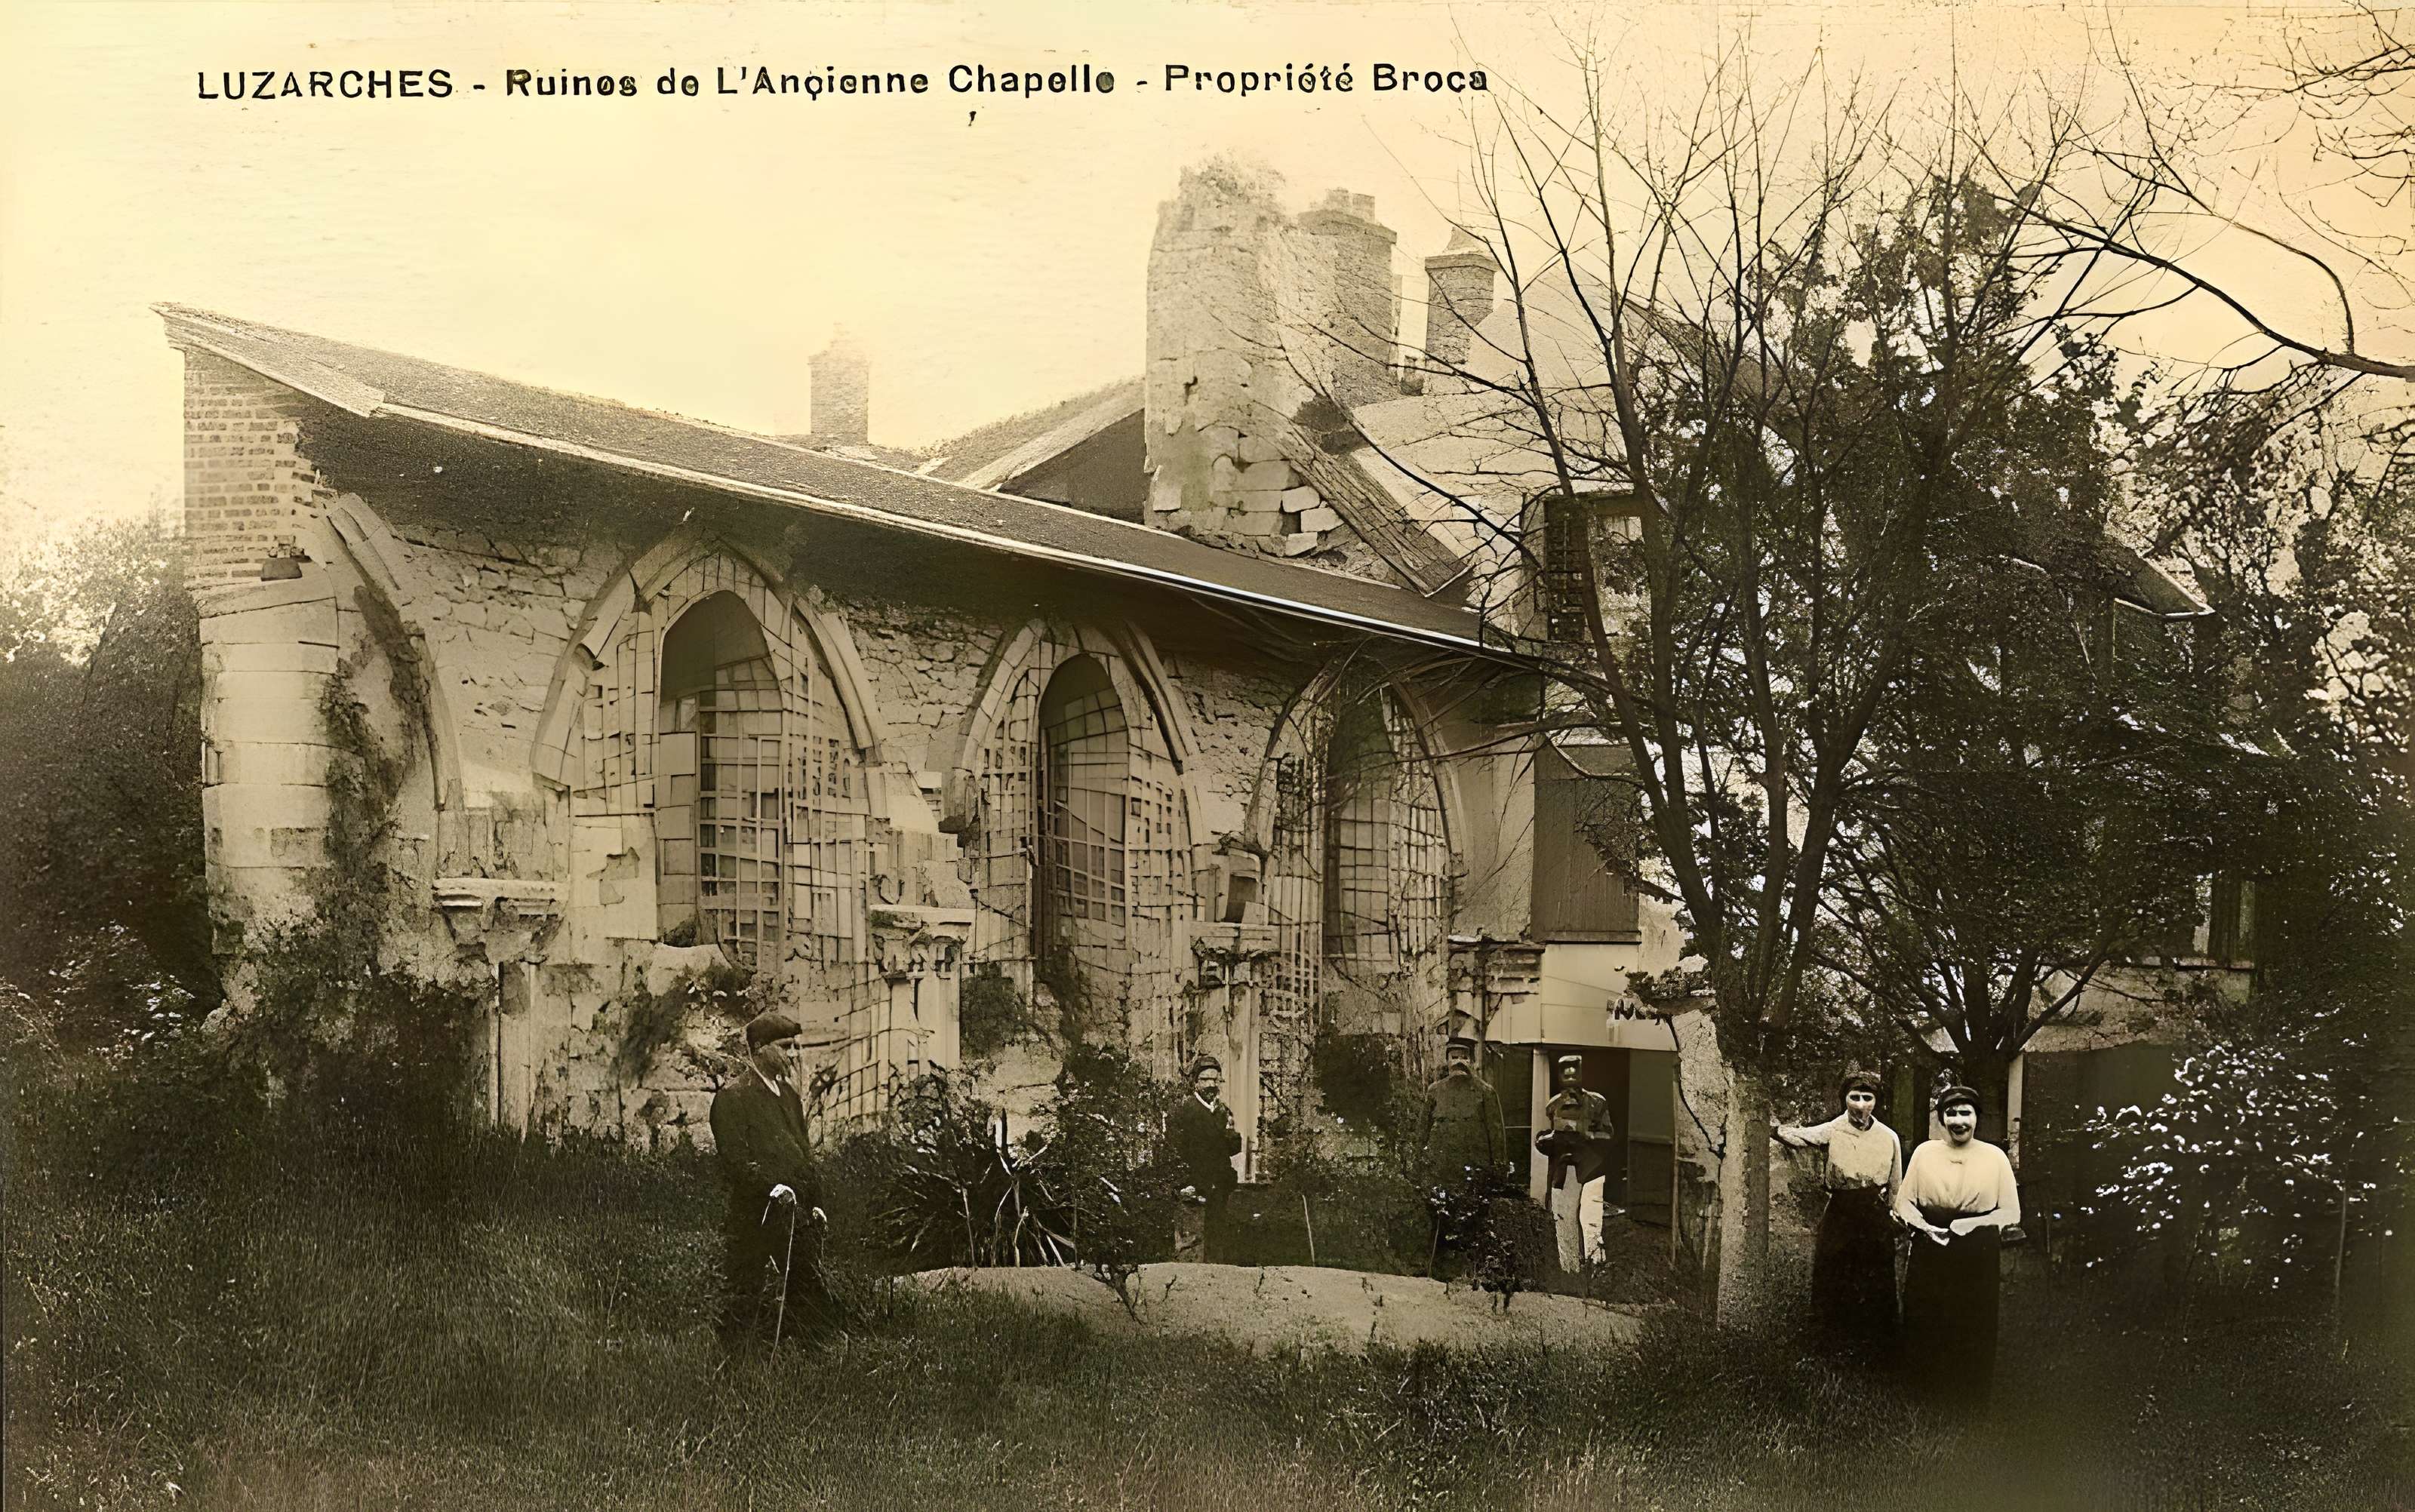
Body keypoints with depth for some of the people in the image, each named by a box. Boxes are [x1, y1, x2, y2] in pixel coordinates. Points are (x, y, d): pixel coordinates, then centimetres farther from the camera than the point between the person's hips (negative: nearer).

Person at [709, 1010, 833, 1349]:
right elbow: (735, 1159, -16)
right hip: (753, 1218, -8)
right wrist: (771, 1188, -24)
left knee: (811, 1301, 7)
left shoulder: (788, 1092, 16)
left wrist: (814, 1203, 16)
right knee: (744, 1300, -1)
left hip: (796, 1215, 8)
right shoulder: (732, 1097, -8)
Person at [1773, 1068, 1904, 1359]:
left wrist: (1896, 1219, 12)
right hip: (1840, 1213, -1)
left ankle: (1873, 1343, 24)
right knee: (1834, 1278, 5)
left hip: (1876, 1217, 1)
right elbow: (1800, 1137, -24)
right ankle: (1839, 1343, 22)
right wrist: (1774, 1129, -44)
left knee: (1875, 1285, 7)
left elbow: (1896, 1185, 9)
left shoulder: (1889, 1138, 0)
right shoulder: (1832, 1131, -6)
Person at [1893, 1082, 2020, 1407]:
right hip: (1930, 1255, 1)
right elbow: (1904, 1202, 7)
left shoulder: (1995, 1157, 1)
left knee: (1975, 1331, 1)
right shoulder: (1924, 1152, 4)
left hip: (1978, 1258, -1)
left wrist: (1973, 1223, -13)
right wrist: (1925, 1227, -12)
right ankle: (1926, 1399, 18)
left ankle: (1971, 1402, 16)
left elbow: (2011, 1212, 3)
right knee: (1925, 1329, 3)